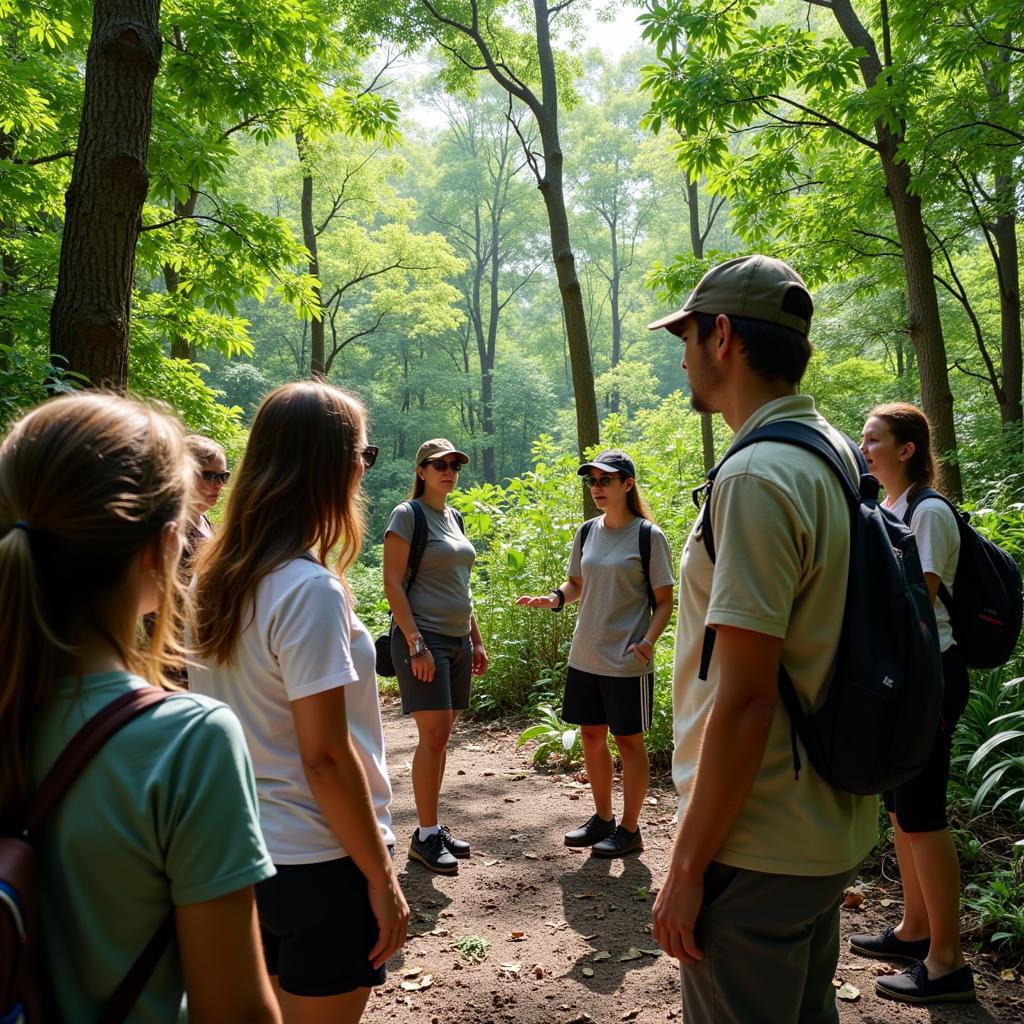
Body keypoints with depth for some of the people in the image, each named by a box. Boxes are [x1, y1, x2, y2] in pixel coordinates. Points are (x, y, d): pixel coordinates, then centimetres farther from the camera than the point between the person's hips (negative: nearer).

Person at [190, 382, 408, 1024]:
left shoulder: (217, 576, 1)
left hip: (243, 850, 8)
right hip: (318, 863, -8)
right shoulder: (310, 590, -24)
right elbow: (325, 758, -23)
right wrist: (381, 876, -12)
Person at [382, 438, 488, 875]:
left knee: (441, 738, 11)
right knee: (433, 736, -7)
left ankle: (434, 826, 21)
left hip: (457, 640, 8)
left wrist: (476, 639, 17)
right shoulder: (407, 515, -8)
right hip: (423, 638, -7)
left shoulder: (454, 518, 15)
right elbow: (392, 584, -13)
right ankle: (425, 835, 4)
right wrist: (415, 643, -19)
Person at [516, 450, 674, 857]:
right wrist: (556, 598, -4)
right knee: (591, 736, 14)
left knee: (628, 740, 6)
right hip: (585, 656, 6)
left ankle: (629, 828, 21)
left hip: (627, 662, -6)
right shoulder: (587, 532, 7)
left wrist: (647, 643, -22)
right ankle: (602, 819, 31)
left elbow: (664, 601, -8)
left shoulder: (648, 536, -10)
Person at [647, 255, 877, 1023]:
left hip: (757, 850, -9)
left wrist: (687, 867, -16)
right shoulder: (837, 456, 6)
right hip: (831, 829, 9)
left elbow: (742, 698, -25)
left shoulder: (757, 477, -23)